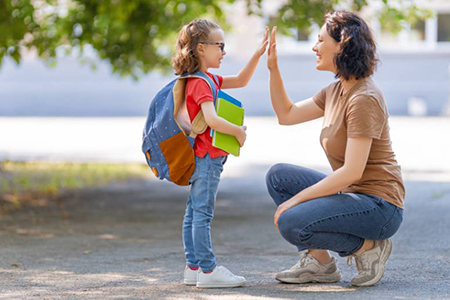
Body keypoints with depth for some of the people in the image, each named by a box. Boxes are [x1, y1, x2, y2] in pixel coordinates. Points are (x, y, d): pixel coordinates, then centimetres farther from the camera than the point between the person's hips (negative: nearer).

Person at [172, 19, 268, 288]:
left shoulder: (208, 79, 16)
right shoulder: (201, 83, -16)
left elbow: (240, 81, 22)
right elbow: (211, 119, -28)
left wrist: (258, 55, 13)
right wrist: (238, 131, -17)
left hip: (203, 159, 11)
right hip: (206, 157, -11)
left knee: (194, 213, 11)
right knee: (203, 213, -8)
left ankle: (193, 267, 15)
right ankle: (208, 270, -7)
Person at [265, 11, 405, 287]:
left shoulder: (364, 99, -21)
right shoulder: (336, 91, 8)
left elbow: (352, 172, -26)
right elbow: (286, 115, 18)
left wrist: (297, 199, -20)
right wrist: (273, 68, 9)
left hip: (379, 206, -10)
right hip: (351, 194, 10)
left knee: (291, 224, -25)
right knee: (278, 176, 7)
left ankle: (368, 247, -4)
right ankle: (319, 262, 7)